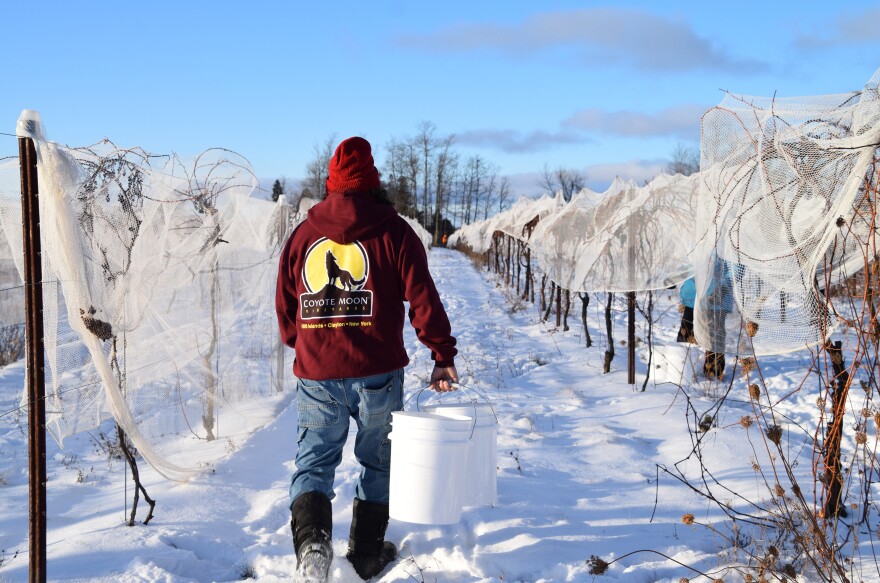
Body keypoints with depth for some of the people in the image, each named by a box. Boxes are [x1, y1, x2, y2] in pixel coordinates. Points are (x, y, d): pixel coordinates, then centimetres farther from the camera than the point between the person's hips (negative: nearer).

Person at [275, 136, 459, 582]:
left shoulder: (302, 235, 7)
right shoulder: (393, 231, -2)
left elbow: (285, 306, 12)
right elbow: (422, 297, -7)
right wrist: (443, 354, 0)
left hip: (316, 374, 2)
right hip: (377, 373, -2)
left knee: (314, 461, 10)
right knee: (378, 461, 15)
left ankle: (311, 540, -12)